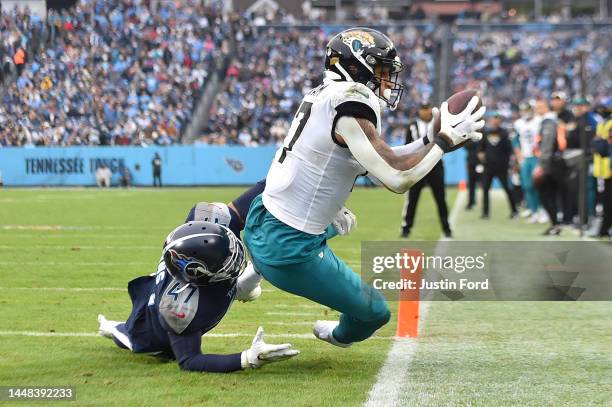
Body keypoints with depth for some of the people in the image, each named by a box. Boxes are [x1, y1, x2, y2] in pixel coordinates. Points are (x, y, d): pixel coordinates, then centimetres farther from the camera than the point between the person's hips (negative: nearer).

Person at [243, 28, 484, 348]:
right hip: (290, 249, -10)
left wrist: (431, 140, 10)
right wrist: (445, 139, -14)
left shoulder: (326, 96, 7)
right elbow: (397, 178, -25)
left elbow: (380, 160, 16)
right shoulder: (350, 108, -22)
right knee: (375, 311, 8)